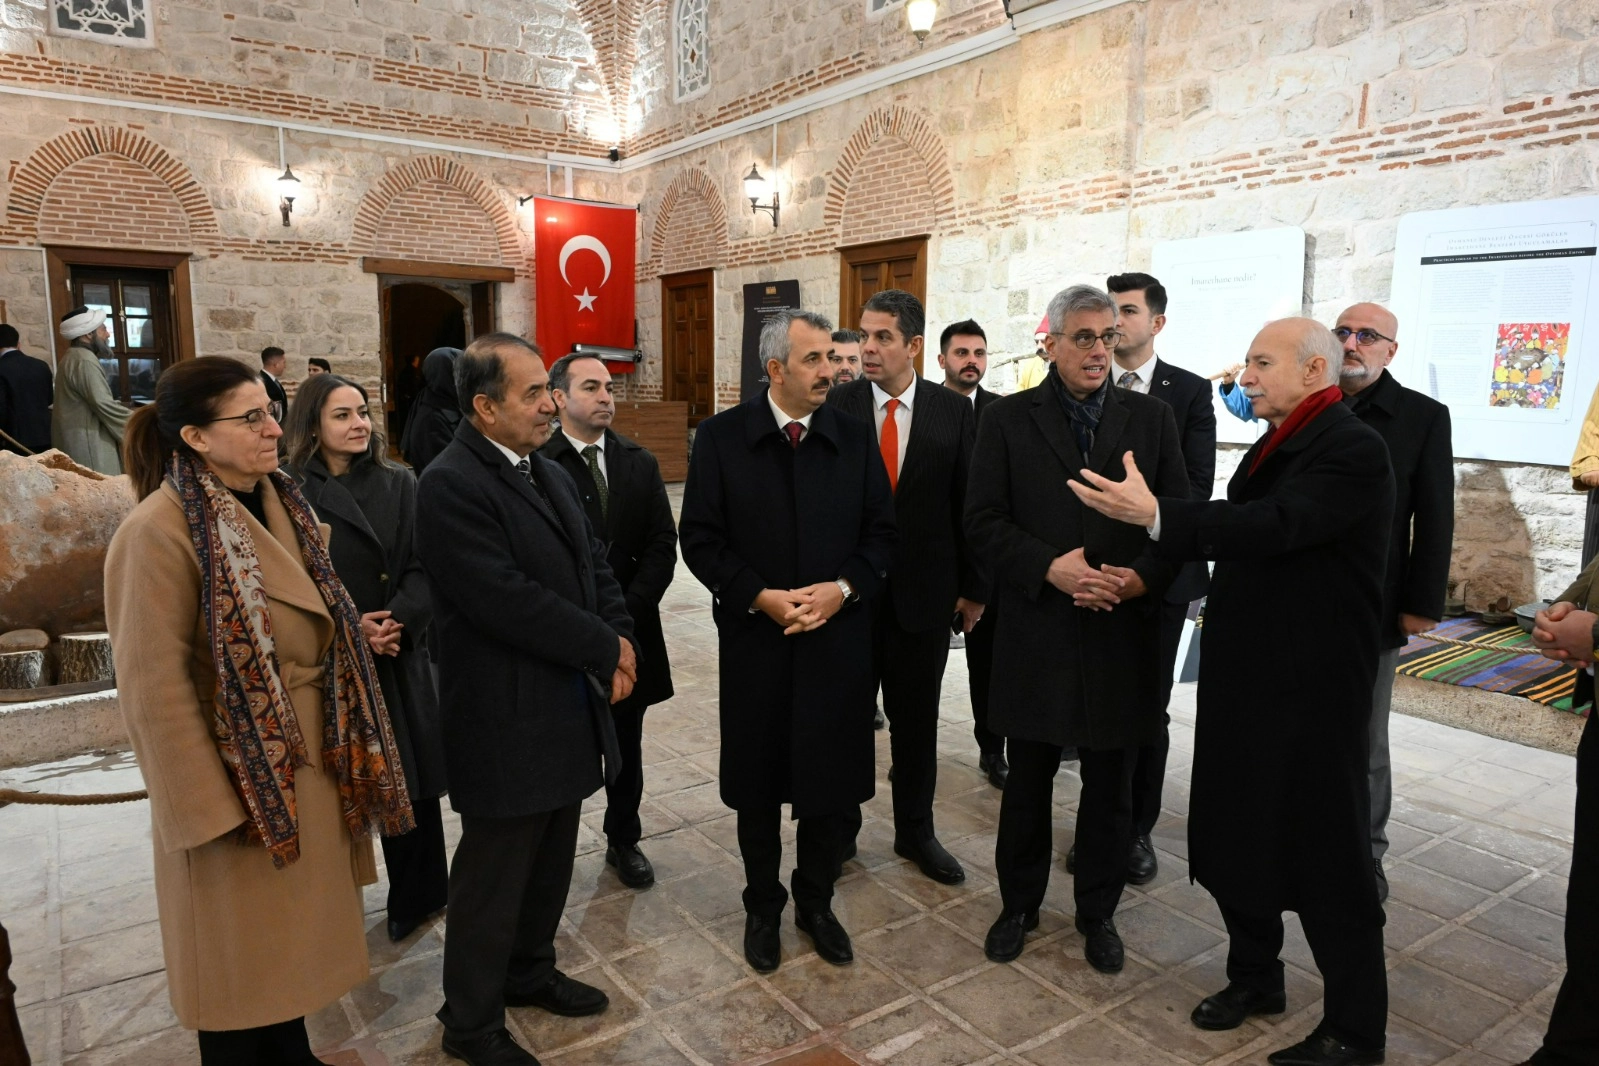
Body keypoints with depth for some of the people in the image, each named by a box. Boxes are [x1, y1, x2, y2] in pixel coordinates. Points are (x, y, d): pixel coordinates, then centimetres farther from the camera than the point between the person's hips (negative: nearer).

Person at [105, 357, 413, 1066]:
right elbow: (154, 689, -19)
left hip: (309, 766, 7)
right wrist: (210, 810, -17)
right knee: (241, 952, 12)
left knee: (294, 929, 21)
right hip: (240, 781, -7)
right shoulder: (160, 531, -19)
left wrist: (354, 711, 11)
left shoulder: (282, 506, 4)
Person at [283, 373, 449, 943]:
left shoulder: (400, 484, 3)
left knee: (410, 781, 7)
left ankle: (416, 896, 26)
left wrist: (397, 619, -19)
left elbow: (423, 569, -3)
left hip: (398, 658, 1)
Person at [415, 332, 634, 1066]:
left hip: (566, 707, 8)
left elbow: (594, 565, 11)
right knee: (493, 877, 9)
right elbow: (508, 601, -26)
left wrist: (620, 639, -7)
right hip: (506, 720, -8)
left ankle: (530, 972, 44)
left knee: (550, 863, 22)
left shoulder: (551, 475, 10)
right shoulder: (450, 486, -19)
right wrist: (605, 649, -16)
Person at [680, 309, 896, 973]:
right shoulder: (721, 438, -3)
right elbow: (700, 539, -5)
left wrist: (843, 587, -13)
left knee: (836, 786, 9)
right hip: (754, 642, -1)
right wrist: (760, 596, -16)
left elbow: (881, 533, 4)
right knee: (757, 787, 12)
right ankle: (763, 907, 35)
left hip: (838, 640, 2)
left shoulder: (855, 438, 2)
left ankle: (815, 902, 34)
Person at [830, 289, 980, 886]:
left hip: (925, 591, 1)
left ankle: (915, 831, 32)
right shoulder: (837, 408, -4)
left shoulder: (954, 412, -1)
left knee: (916, 717, 14)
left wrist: (973, 587, 3)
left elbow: (969, 504, 2)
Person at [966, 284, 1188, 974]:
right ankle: (1018, 905, 33)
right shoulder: (1008, 420, 0)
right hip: (1036, 633, -1)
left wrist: (1144, 577, -15)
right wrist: (1049, 567, -18)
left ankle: (1098, 913, 34)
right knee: (1027, 784, 13)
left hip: (1122, 633, 2)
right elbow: (985, 520, -5)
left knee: (1110, 790, 14)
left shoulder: (1151, 418, 5)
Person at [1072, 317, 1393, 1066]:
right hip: (1245, 670, 9)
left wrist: (1155, 514, -36)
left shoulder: (1353, 449, -16)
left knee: (1324, 852, 4)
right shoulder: (1274, 445, 13)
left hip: (1310, 682, -8)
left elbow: (1275, 526, -31)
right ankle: (1254, 976, 37)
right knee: (1236, 832, 17)